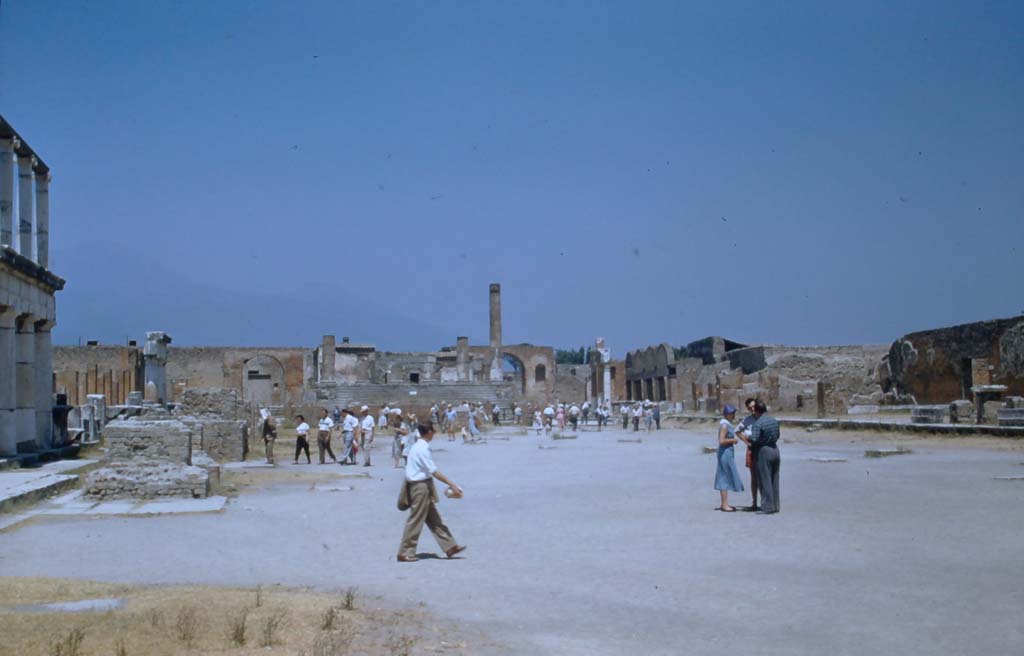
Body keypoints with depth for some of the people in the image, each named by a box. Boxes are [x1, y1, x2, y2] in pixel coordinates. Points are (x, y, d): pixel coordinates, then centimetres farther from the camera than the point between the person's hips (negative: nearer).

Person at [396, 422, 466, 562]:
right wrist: (452, 485, -23)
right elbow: (434, 471, -23)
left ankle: (450, 546, 16)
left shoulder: (417, 446, 11)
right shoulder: (423, 448, -19)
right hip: (421, 486, -10)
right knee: (416, 520, -2)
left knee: (434, 519, 11)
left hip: (418, 485, 10)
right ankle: (405, 553, 5)